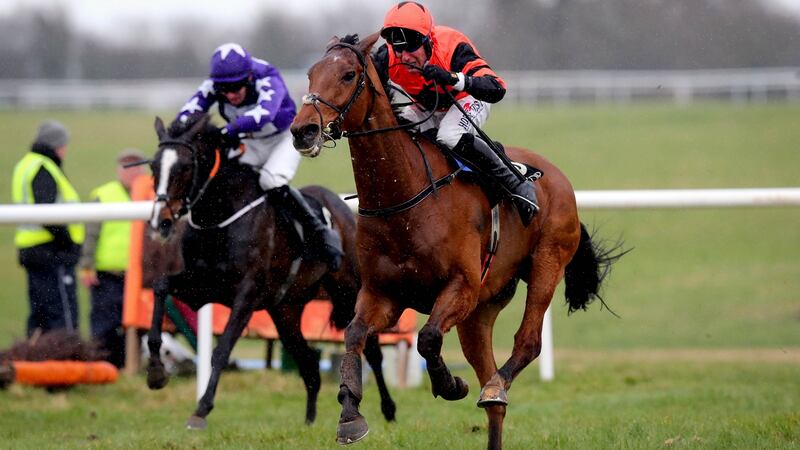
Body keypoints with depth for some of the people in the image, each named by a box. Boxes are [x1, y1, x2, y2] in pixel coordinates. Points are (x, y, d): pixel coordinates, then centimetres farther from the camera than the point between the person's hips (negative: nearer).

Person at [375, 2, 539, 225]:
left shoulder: (452, 49, -38)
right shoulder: (388, 58, -27)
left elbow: (497, 89, -48)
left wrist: (452, 78, -63)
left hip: (467, 100, -5)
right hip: (424, 107, 5)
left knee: (450, 137, -35)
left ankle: (516, 186, -23)